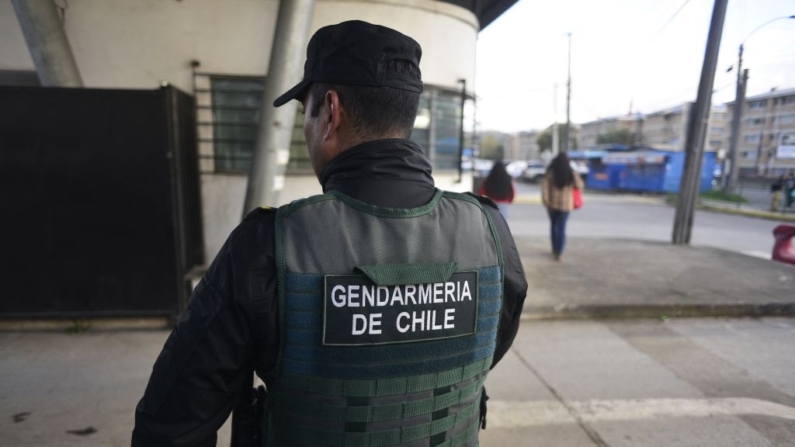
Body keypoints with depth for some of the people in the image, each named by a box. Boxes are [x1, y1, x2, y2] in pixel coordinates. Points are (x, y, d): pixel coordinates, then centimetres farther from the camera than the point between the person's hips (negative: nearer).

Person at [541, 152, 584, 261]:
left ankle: (554, 249, 28)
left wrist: (545, 201, -10)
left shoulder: (551, 173, -6)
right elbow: (580, 186, 1)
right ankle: (558, 253, -4)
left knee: (553, 225, 18)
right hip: (565, 204, 0)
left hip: (552, 203, 1)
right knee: (561, 228, 2)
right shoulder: (571, 173, -4)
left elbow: (544, 186, -14)